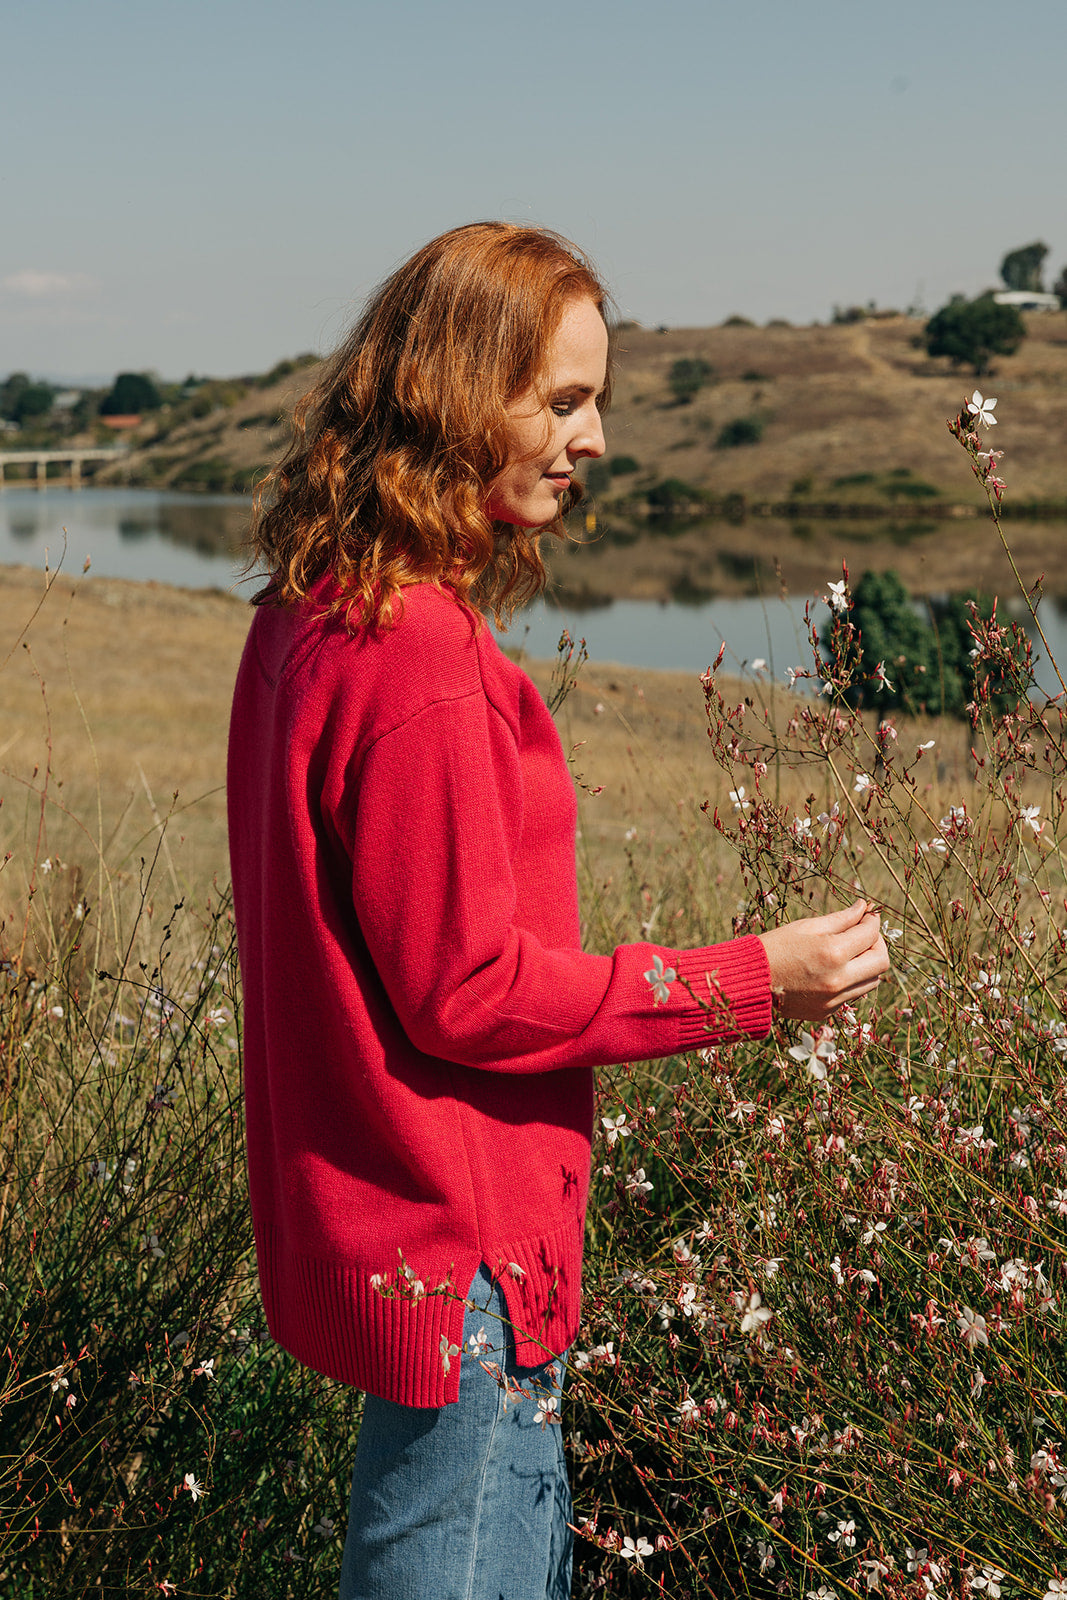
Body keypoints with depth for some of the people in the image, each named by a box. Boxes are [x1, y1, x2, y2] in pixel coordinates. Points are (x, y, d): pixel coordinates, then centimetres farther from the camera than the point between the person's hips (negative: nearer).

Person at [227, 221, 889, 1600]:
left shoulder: (311, 613, 7)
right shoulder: (417, 656, -24)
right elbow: (468, 988, -21)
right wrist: (748, 983, -15)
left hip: (376, 1216, 10)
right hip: (458, 1246, -10)